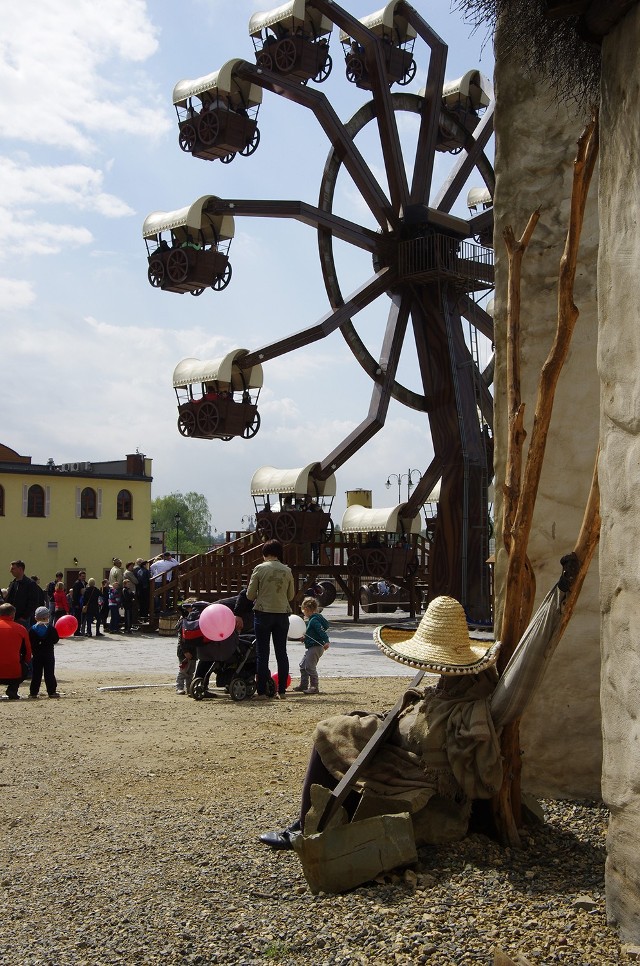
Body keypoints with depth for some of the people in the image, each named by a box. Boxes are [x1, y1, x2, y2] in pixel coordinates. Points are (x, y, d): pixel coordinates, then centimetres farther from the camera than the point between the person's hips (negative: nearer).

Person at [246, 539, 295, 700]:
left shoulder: (259, 569, -7)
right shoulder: (287, 571, 2)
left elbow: (250, 595, -4)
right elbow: (291, 596, 10)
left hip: (263, 613, -3)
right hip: (282, 614, 3)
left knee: (262, 653, 3)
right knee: (281, 652, 10)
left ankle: (261, 692, 4)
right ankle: (282, 691, 12)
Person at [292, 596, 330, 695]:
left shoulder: (314, 620, -17)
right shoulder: (311, 620, 16)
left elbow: (321, 631, -27)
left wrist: (326, 641, -37)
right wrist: (304, 636, 30)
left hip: (316, 647, -11)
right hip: (310, 647, 11)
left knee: (310, 666, -12)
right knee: (303, 665, 18)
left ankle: (314, 687, -9)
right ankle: (303, 685, 28)